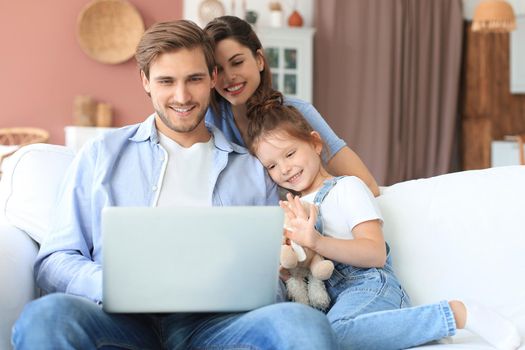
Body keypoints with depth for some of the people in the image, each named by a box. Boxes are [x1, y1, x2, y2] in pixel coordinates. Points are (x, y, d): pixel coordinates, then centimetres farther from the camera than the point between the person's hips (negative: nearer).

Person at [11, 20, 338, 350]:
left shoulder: (253, 169, 17)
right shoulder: (101, 155, 13)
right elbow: (55, 261, 8)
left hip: (214, 320, 1)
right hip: (126, 318, 0)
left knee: (304, 323, -32)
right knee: (46, 315, -35)